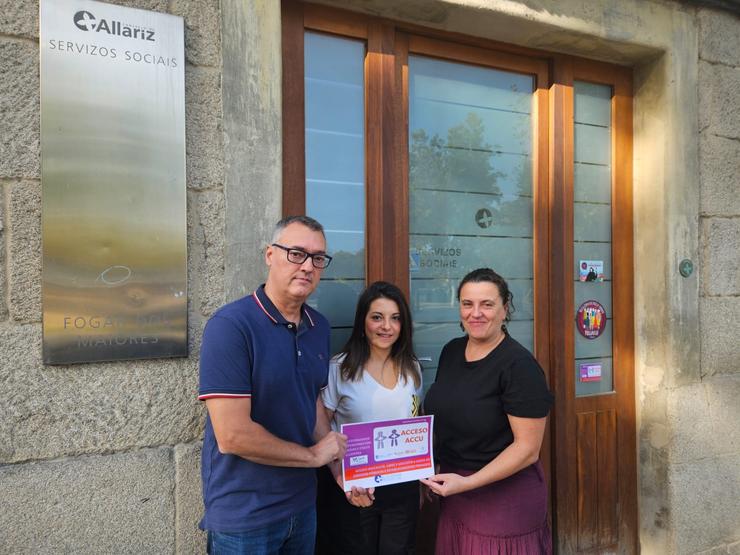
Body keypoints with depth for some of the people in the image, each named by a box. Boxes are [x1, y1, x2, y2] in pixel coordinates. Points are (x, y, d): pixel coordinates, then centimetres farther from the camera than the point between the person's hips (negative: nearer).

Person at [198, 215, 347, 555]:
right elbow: (232, 435, -25)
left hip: (303, 504, 6)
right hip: (243, 515, -6)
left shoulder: (319, 326, 1)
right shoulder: (230, 325, -22)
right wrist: (313, 455, -14)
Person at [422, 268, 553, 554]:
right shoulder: (451, 351, 1)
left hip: (505, 496, -6)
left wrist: (467, 483, -24)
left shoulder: (519, 365, -19)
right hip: (453, 491, 6)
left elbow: (527, 448, -19)